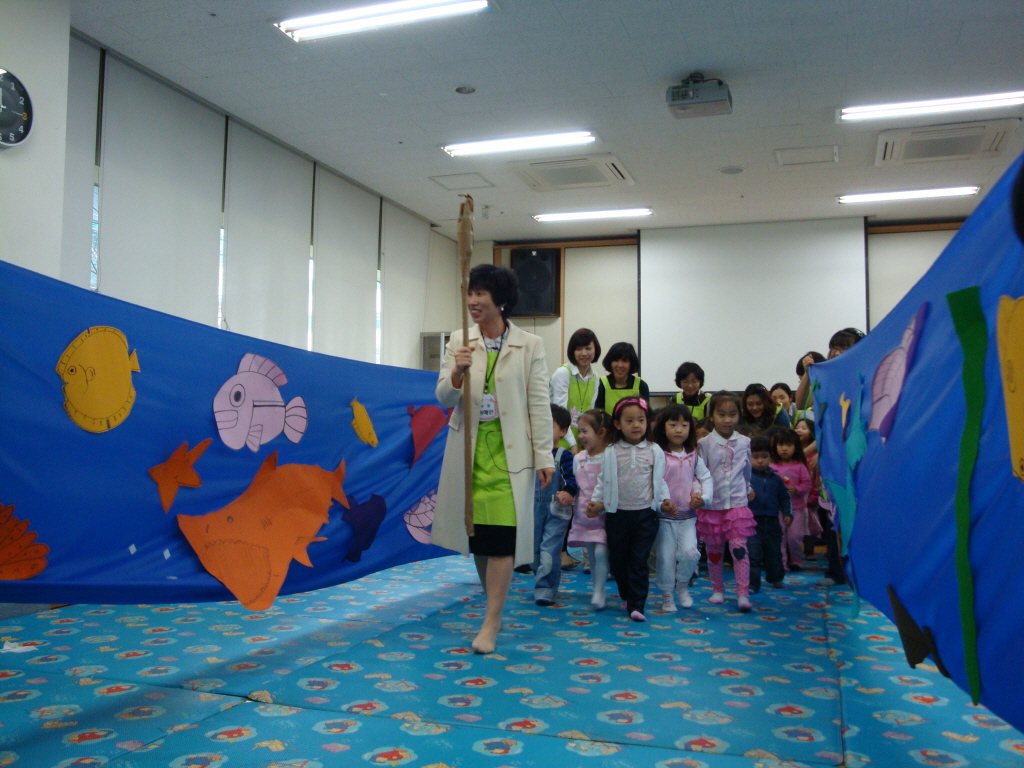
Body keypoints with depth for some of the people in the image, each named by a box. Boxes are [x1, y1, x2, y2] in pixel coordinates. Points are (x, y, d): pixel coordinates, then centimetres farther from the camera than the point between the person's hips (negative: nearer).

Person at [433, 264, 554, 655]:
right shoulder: (459, 342, 4)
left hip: (510, 450, -3)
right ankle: (496, 604, 29)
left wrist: (544, 456, -6)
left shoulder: (529, 345, -3)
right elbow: (443, 396, 0)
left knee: (502, 534, -7)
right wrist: (457, 373, -21)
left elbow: (539, 403, -3)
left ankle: (491, 623, 0)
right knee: (476, 531, 10)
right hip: (469, 448, 3)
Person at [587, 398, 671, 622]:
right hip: (618, 514, 1)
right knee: (617, 559, 11)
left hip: (646, 514, -1)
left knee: (639, 561, -4)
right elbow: (603, 481, 6)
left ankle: (636, 605, 1)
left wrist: (665, 498, -6)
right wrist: (596, 500, -4)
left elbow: (660, 480, 7)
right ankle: (627, 596, 32)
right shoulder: (611, 453, 2)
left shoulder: (655, 451, 2)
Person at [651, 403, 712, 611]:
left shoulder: (693, 457, 7)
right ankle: (667, 595, 18)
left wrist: (703, 497, -6)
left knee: (690, 552, -11)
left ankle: (683, 586, 16)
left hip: (688, 516, 3)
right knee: (665, 557, -1)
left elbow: (706, 478, 11)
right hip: (663, 517, -2)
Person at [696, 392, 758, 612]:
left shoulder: (744, 442, 3)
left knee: (739, 548, -9)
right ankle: (717, 590, 25)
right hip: (711, 505, 0)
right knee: (714, 551, 10)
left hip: (737, 504, 0)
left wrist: (748, 489, 31)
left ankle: (743, 594, -7)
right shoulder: (704, 444, -4)